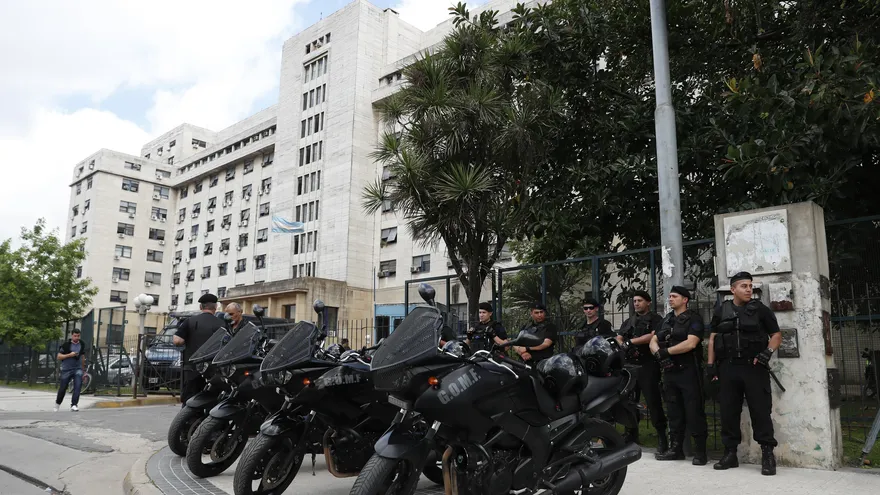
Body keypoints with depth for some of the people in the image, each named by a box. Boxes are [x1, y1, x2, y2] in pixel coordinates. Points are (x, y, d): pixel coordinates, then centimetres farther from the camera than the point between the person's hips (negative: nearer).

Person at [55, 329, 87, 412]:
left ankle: (74, 405, -19)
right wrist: (69, 355, -18)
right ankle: (57, 403, 32)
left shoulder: (82, 345, 8)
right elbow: (58, 357, -5)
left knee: (78, 386, -17)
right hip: (66, 369, -2)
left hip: (78, 368, 2)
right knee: (63, 388, 8)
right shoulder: (66, 345, -4)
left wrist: (83, 369, 22)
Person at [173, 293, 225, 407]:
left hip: (191, 369, 0)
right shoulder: (220, 324, -2)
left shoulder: (190, 321, 0)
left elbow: (177, 341, -9)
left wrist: (188, 341, 11)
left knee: (188, 402, 5)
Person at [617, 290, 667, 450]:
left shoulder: (656, 319, 3)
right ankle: (631, 436, 21)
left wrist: (631, 342, -14)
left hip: (648, 366, -6)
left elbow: (653, 336, -14)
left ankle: (662, 436, -2)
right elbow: (618, 339, 11)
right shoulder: (628, 322, 22)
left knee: (653, 402, -9)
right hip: (630, 365, 6)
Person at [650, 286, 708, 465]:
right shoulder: (667, 319, 16)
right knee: (674, 412, 12)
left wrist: (666, 351, -13)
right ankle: (676, 449, 20)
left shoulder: (694, 319, -5)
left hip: (689, 371, -7)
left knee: (694, 412, -4)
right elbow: (653, 342, 12)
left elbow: (691, 343, -18)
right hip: (670, 371, 7)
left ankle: (700, 452, 4)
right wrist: (659, 353, -9)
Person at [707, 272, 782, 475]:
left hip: (754, 367, -2)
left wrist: (768, 352, -12)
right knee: (728, 411, 6)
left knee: (760, 411, -3)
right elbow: (713, 338, 12)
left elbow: (777, 335, 6)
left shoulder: (760, 309, 4)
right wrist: (710, 364, 5)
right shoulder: (721, 311, 9)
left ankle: (768, 454, 5)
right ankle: (730, 453, 15)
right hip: (728, 368, 2)